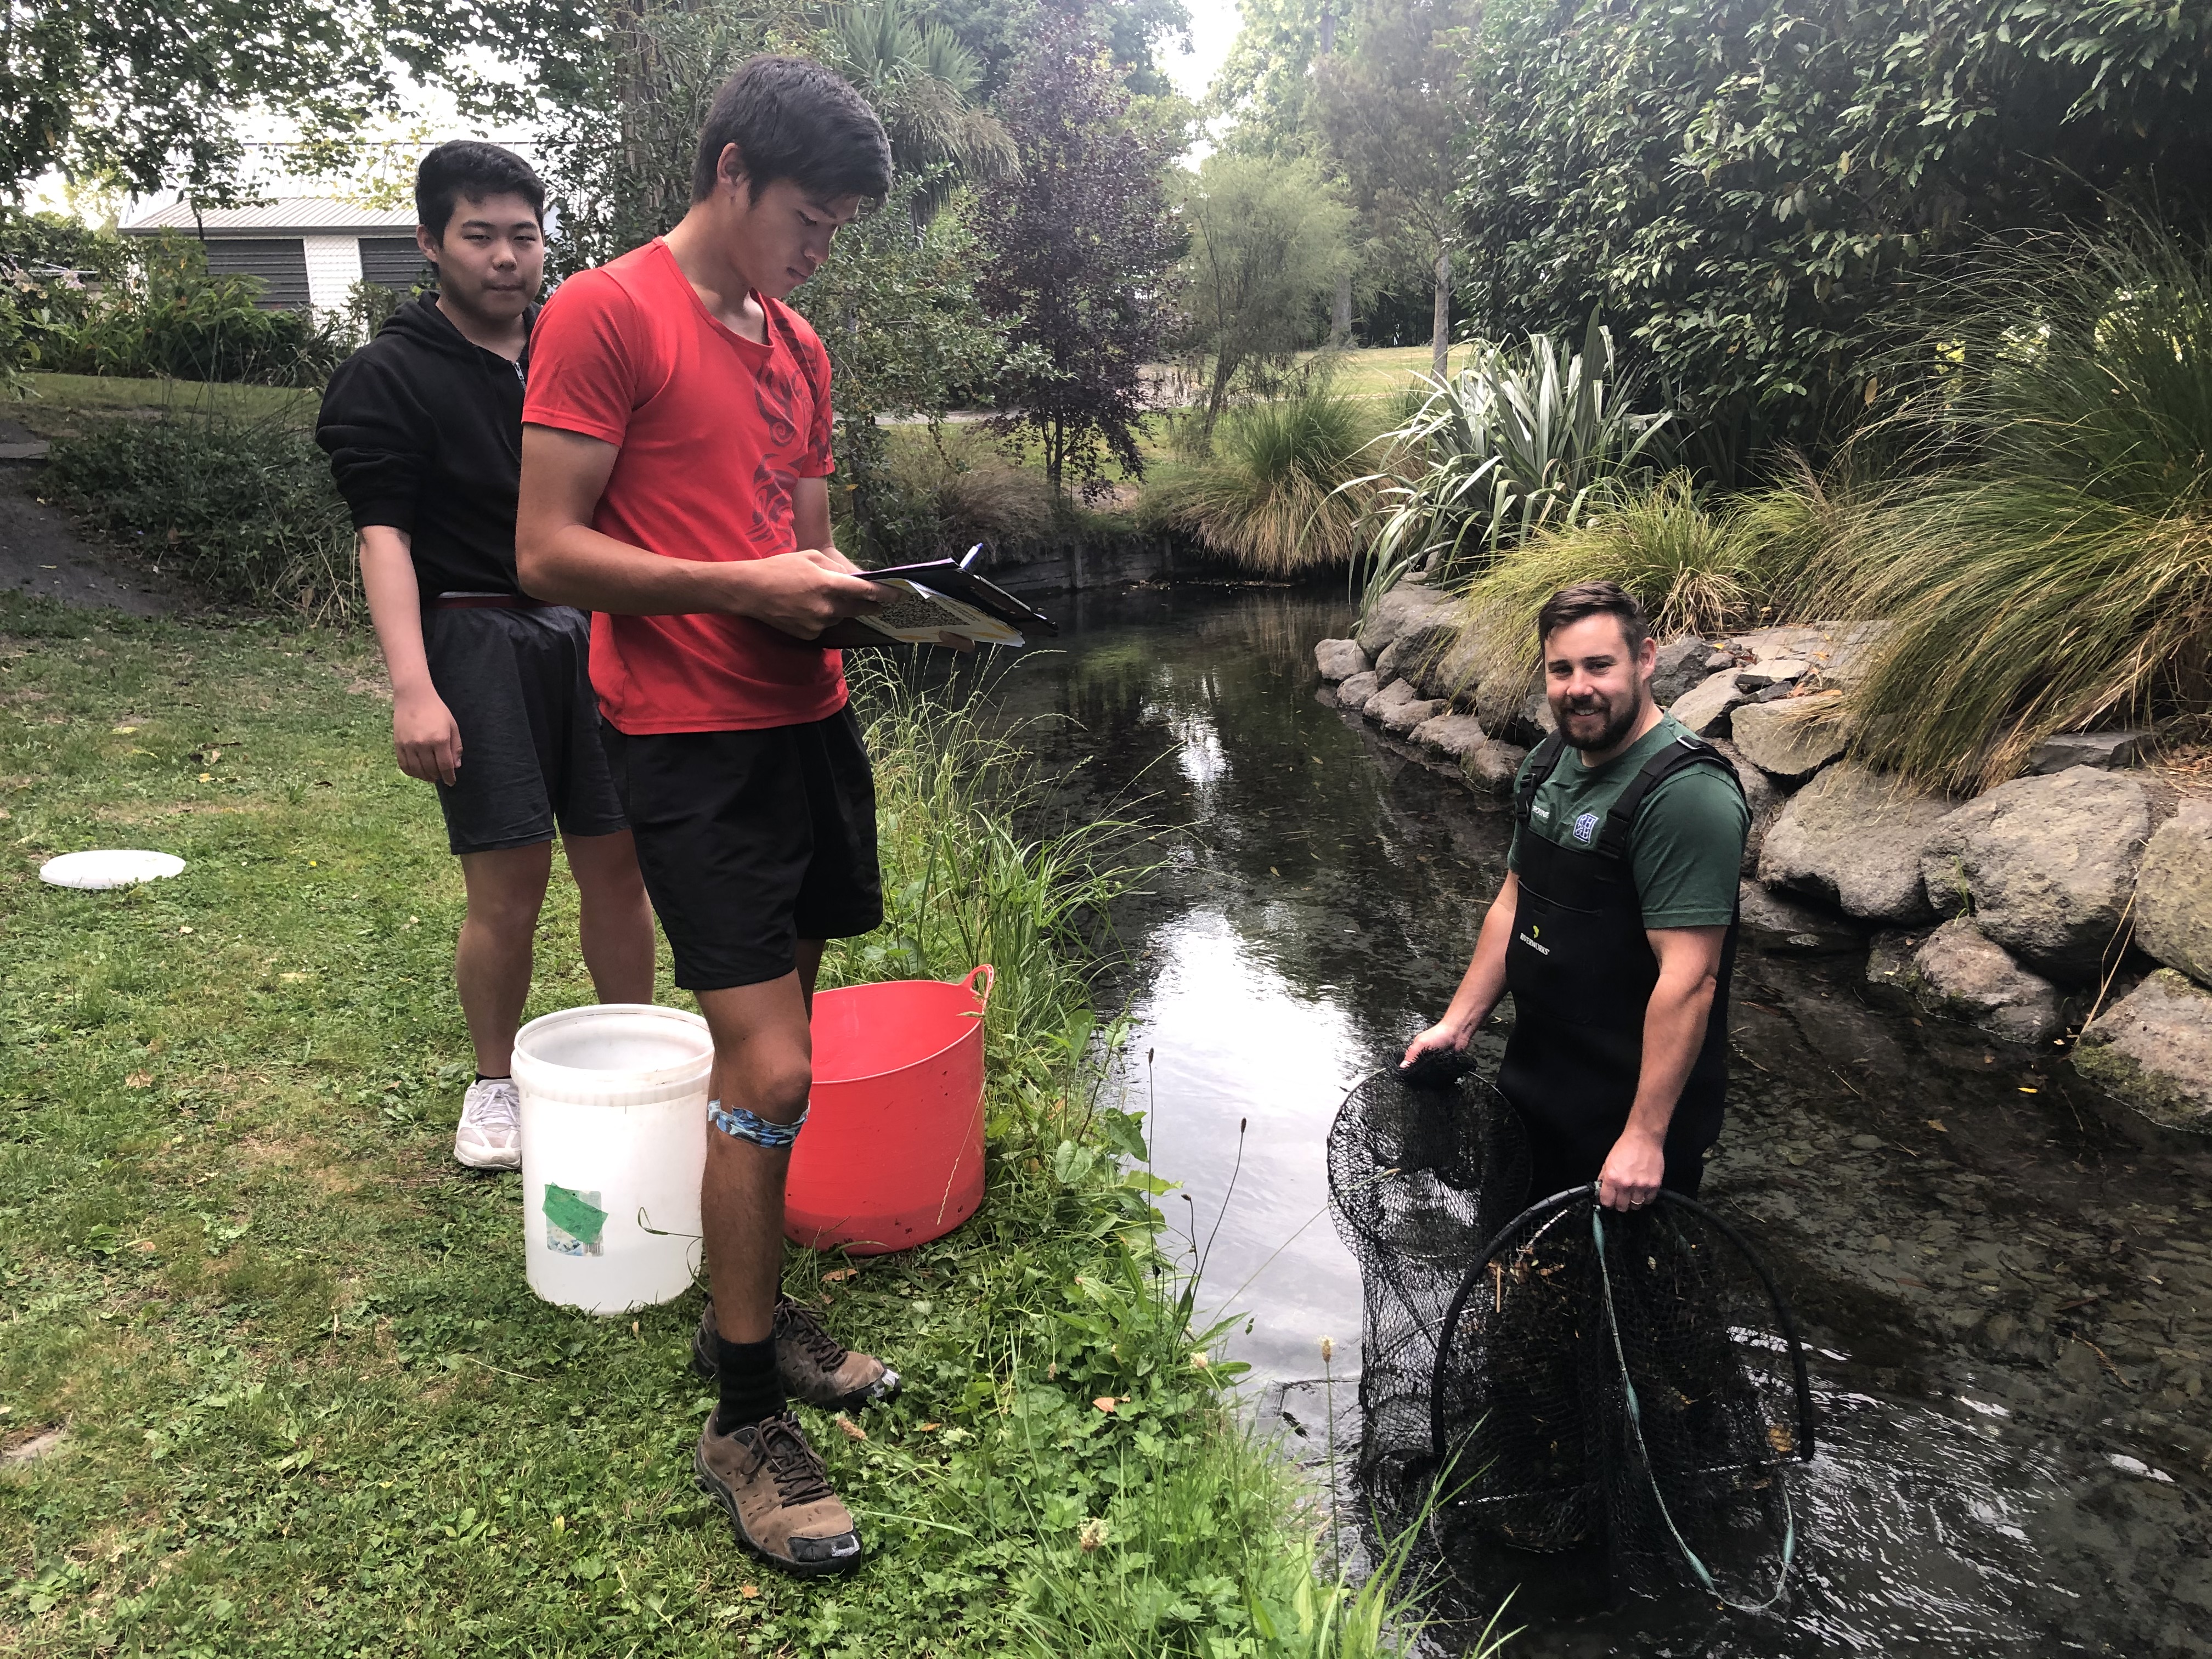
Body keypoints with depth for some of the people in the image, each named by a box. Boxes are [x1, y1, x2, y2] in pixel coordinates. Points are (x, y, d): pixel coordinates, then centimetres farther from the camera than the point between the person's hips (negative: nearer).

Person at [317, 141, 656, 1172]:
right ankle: (495, 1085, 18)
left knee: (618, 863, 5)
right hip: (478, 639, -4)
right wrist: (413, 689, -19)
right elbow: (383, 534, -8)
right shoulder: (391, 375, 0)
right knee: (509, 882, -3)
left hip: (592, 633, 4)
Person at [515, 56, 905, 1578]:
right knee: (769, 1069, -10)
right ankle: (745, 1427, 6)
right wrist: (743, 585, -19)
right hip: (691, 737, -7)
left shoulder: (799, 346, 17)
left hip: (810, 719, 8)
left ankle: (755, 1310, 29)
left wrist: (844, 586, 1)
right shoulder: (607, 316, -7)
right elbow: (550, 553, -11)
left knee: (776, 1046, 11)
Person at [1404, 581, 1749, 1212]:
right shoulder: (1547, 763, 3)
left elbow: (1689, 978, -28)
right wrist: (1457, 1024, 7)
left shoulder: (1686, 793, -25)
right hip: (1533, 1078, 8)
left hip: (1633, 1099, -8)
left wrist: (1645, 1135, -28)